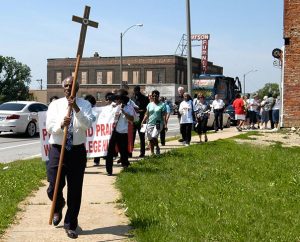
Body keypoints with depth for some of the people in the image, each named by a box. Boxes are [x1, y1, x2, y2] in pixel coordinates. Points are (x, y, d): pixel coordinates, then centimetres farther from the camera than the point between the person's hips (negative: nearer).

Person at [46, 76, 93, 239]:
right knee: (54, 188, -2)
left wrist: (76, 108, -28)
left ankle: (70, 224, 20)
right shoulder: (55, 105, 3)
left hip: (77, 151, 0)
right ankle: (58, 208, 34)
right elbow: (49, 127, -8)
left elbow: (87, 125, -16)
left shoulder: (84, 105, 0)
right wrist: (61, 125, -28)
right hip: (58, 150, 0)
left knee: (75, 190, 4)